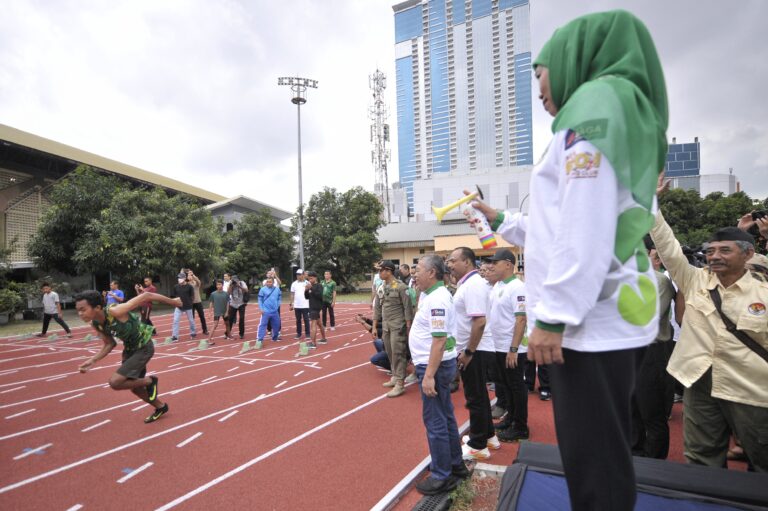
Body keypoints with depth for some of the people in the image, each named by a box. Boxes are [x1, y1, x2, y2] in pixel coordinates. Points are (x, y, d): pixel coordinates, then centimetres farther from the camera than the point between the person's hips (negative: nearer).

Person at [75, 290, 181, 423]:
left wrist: (172, 301, -22)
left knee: (115, 382, -18)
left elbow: (146, 296, -31)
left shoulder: (115, 312, -34)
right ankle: (160, 407, 42)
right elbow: (110, 344, 5)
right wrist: (93, 360, -10)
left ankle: (149, 381, 8)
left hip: (144, 347, -8)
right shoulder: (95, 324, -11)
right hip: (129, 348, 8)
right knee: (134, 387, 19)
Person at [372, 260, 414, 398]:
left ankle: (400, 384, 0)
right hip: (385, 326, 7)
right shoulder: (381, 288, 9)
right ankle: (395, 377, 28)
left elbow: (408, 308, -11)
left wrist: (408, 328, -13)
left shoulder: (400, 287, -12)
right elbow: (377, 309, 14)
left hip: (398, 326, -7)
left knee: (398, 354, -6)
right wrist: (374, 327, 13)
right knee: (390, 354, 14)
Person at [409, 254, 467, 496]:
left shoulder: (436, 299, -21)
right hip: (439, 364, 10)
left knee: (434, 421, 1)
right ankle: (455, 464, 36)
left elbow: (439, 339, -26)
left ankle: (442, 477, 16)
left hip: (435, 366, -10)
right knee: (446, 417, 20)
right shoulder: (433, 295, 9)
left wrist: (429, 375, -26)